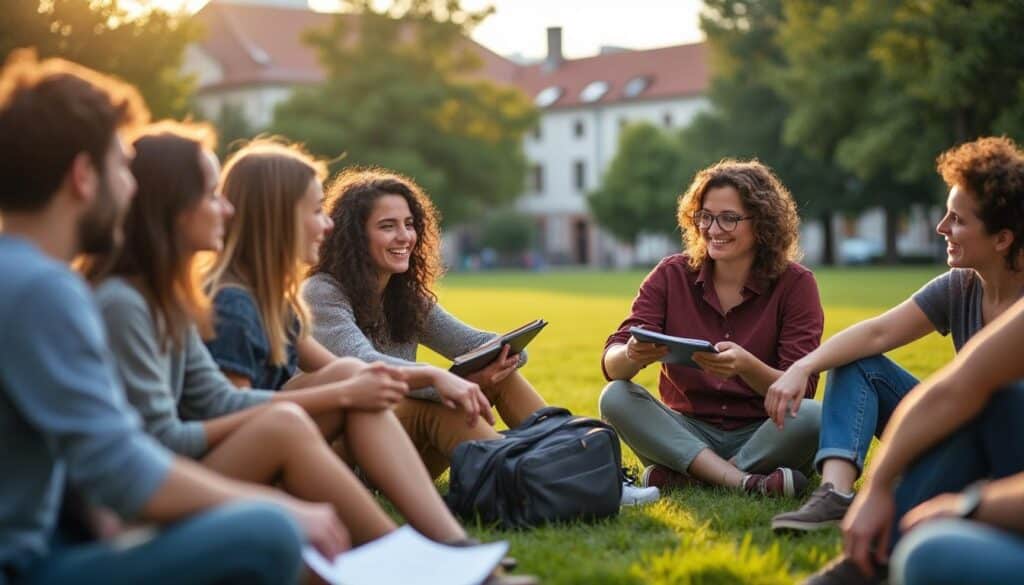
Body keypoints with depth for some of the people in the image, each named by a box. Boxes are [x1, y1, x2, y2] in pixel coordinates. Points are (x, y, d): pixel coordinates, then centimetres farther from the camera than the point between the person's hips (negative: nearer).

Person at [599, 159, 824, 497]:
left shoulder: (794, 284, -4)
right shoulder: (672, 276, 1)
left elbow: (801, 388, -13)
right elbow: (611, 362, -9)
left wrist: (746, 366, -35)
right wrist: (632, 355, -34)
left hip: (762, 438, -2)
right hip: (687, 434, 2)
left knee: (811, 417, -31)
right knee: (616, 398, -23)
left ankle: (681, 479, -26)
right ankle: (744, 482, -32)